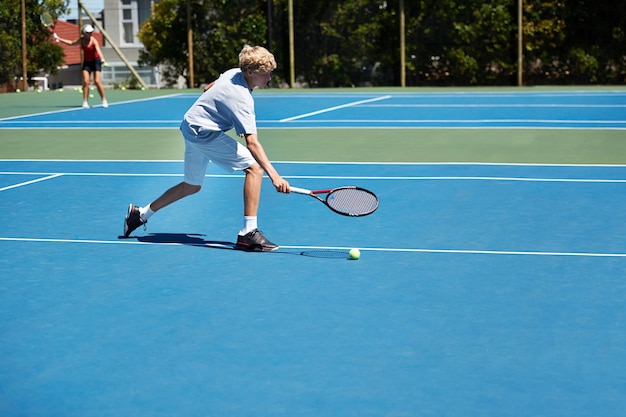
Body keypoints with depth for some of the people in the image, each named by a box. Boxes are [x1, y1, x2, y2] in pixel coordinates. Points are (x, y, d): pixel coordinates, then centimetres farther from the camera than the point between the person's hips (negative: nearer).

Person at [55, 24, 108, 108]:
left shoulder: (93, 41, -15)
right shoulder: (81, 40, 1)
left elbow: (98, 49, -35)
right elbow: (71, 43, 20)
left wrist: (102, 58, -54)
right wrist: (59, 39, 23)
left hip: (95, 61, -4)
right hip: (86, 62, 4)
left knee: (97, 81, -13)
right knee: (85, 81, -10)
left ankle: (104, 101, 0)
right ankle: (85, 102, -8)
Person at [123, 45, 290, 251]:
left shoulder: (234, 73, 0)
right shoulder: (242, 99, -26)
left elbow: (208, 89, 19)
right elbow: (252, 143, -35)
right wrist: (274, 175, -41)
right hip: (205, 133, -10)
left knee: (192, 186, 25)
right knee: (254, 167, -17)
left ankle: (141, 214, 36)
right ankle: (248, 233, -18)